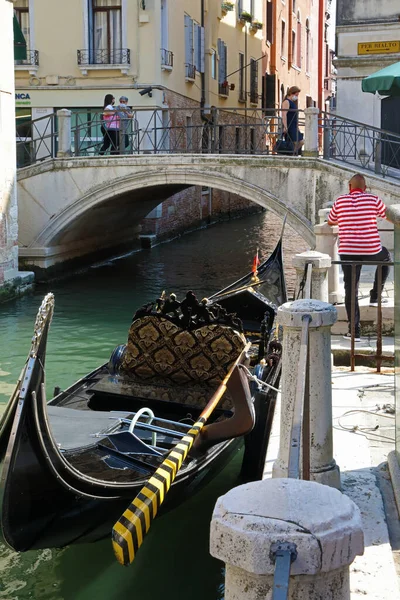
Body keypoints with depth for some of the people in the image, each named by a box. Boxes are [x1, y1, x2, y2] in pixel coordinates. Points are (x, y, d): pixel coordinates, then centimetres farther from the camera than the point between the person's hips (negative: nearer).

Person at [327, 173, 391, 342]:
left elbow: (330, 222, 20)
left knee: (350, 289, 7)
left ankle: (354, 330, 5)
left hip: (348, 252, 1)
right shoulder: (373, 200, 0)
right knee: (385, 258, 34)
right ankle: (375, 296, 32)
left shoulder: (340, 201, 4)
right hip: (371, 250, 0)